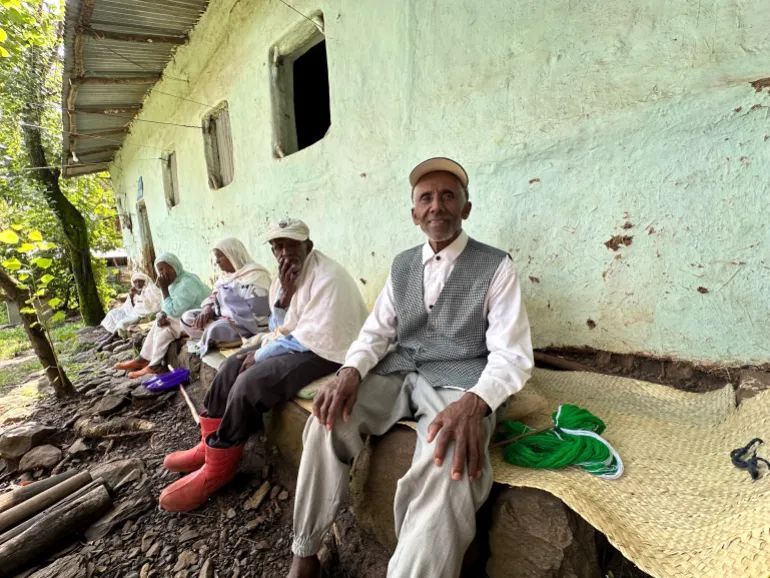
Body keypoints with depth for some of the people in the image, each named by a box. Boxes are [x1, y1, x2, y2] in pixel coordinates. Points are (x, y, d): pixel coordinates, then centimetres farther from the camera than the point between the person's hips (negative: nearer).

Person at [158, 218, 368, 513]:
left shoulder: (327, 276, -20)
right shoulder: (286, 275, 8)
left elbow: (315, 337, -26)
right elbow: (281, 329, 6)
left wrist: (261, 354, -15)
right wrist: (283, 296, -14)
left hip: (326, 350, -9)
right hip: (296, 342, 10)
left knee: (251, 382, -21)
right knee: (232, 366, 6)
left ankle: (218, 467, -1)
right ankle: (209, 446, 17)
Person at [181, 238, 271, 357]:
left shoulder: (255, 275, -14)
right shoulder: (226, 275, 16)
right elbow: (214, 296, 19)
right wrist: (207, 308, -3)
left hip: (248, 325, -9)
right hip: (224, 318, 10)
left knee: (216, 329, -32)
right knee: (187, 317, 1)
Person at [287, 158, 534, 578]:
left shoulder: (496, 267, -3)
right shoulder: (401, 265, 12)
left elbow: (511, 354, -10)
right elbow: (376, 331, 9)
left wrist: (473, 402, -30)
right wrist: (350, 371, -13)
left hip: (459, 382, -4)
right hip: (398, 373, 4)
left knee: (446, 469, -33)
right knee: (327, 421, -17)